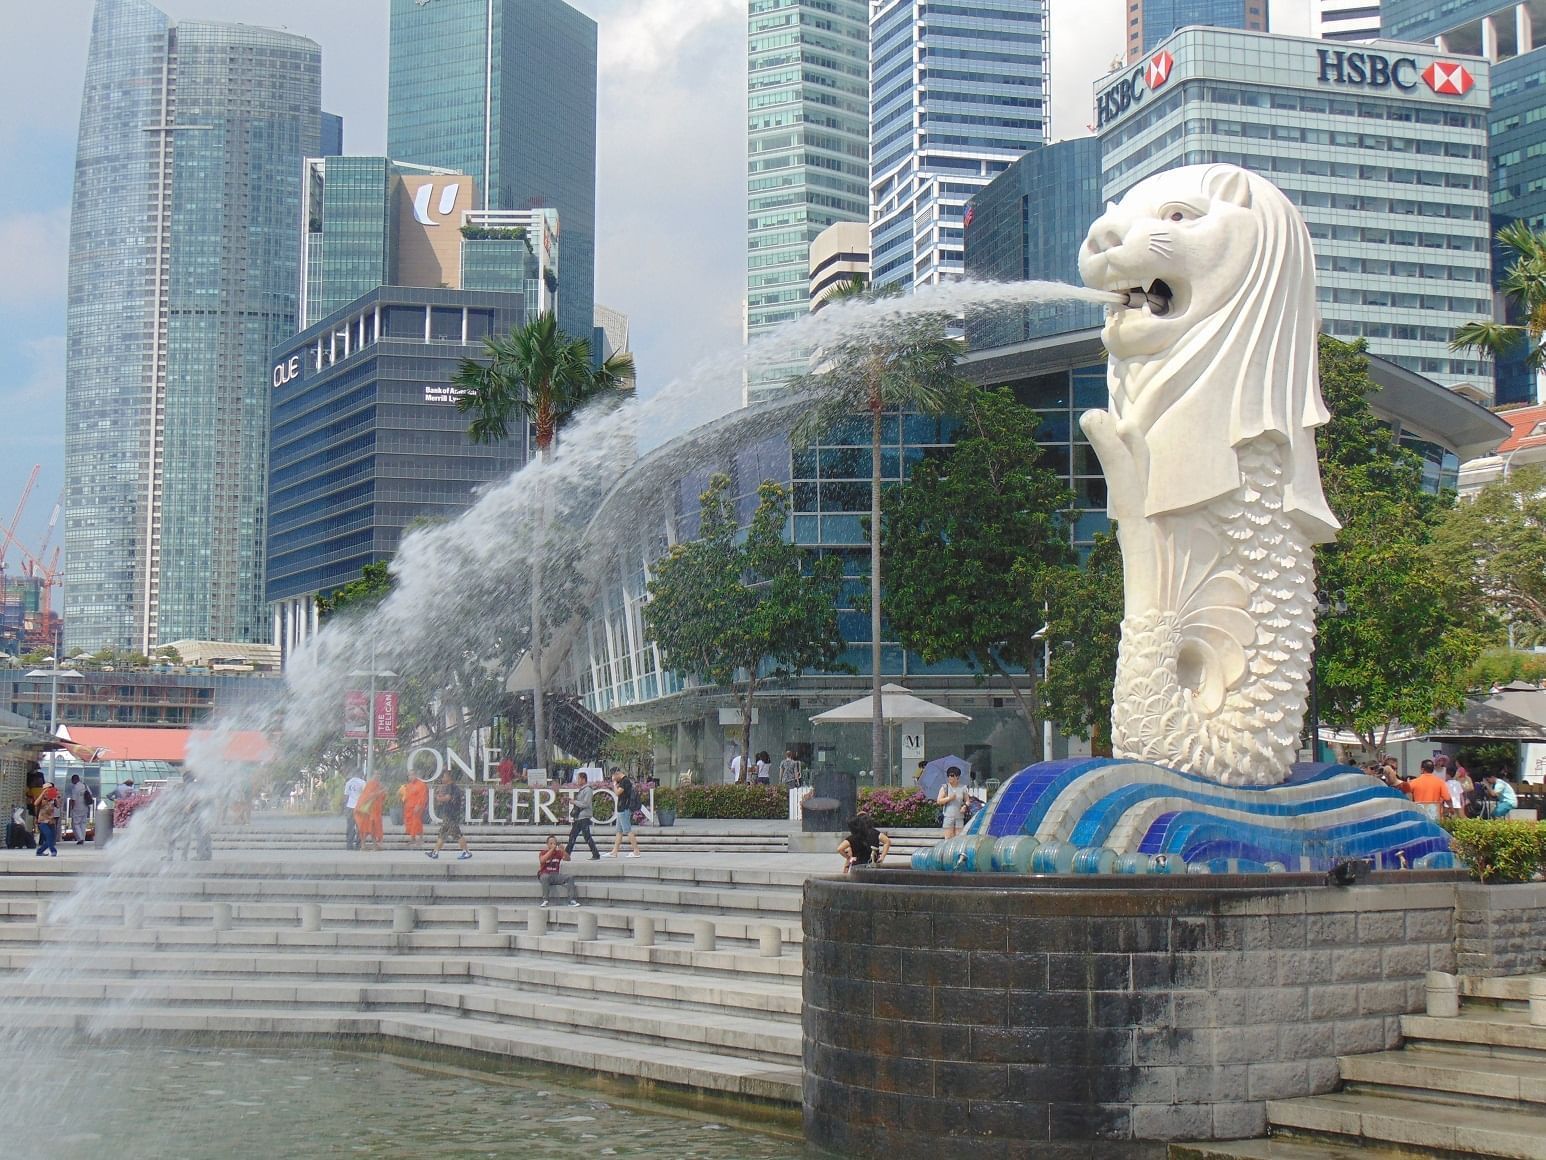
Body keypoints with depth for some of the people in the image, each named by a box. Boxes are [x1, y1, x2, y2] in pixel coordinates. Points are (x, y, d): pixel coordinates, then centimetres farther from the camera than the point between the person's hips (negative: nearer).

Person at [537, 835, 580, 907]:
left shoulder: (558, 853, 8)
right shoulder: (543, 852, -1)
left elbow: (568, 859, -6)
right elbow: (542, 860, -23)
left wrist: (563, 851, -23)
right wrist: (551, 850, -24)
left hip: (556, 876, 4)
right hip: (544, 875, -4)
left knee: (570, 876, -17)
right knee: (546, 877, -39)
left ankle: (572, 900, -21)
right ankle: (545, 900, -33)